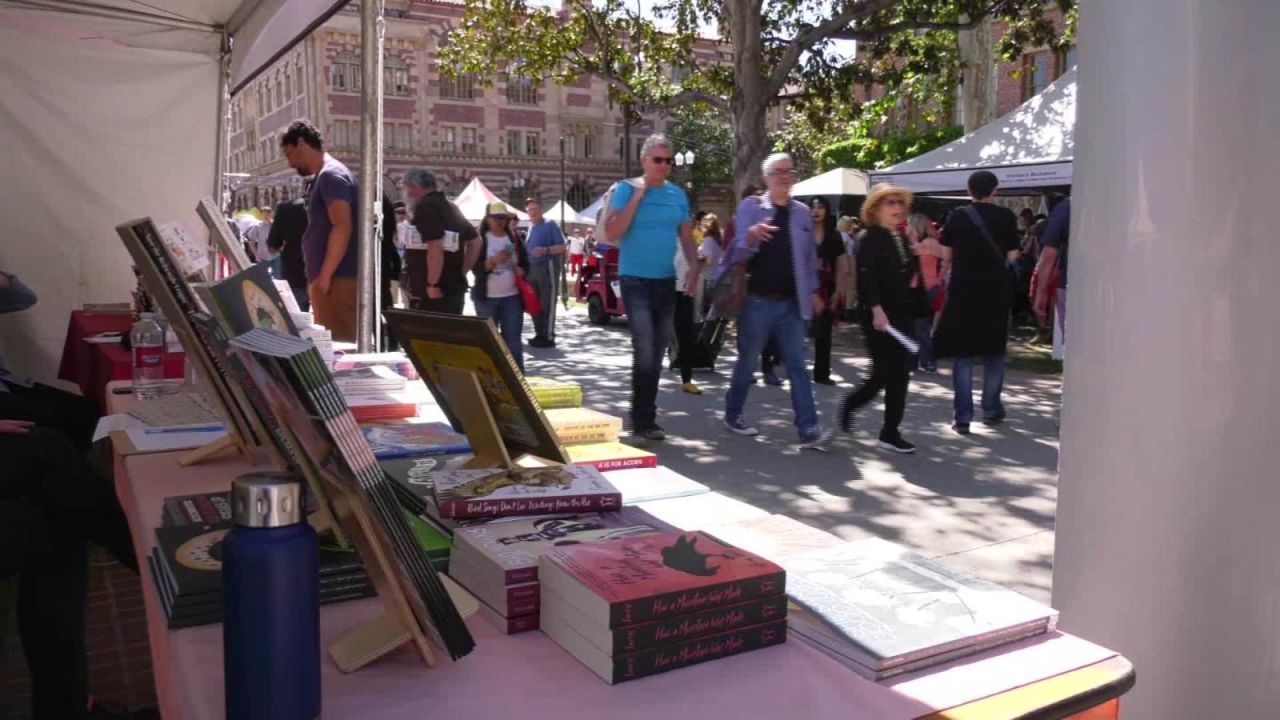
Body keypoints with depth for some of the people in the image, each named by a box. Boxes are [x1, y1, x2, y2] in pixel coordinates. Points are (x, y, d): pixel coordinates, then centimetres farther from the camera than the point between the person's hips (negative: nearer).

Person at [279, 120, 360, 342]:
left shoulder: (331, 176, -10)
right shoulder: (326, 177, 21)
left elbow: (342, 228, -20)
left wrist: (324, 277, -21)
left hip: (338, 280, -10)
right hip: (335, 280, 10)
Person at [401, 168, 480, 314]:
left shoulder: (426, 207, -11)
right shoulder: (449, 207, 16)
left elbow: (435, 248, -22)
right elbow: (476, 241, 21)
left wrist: (432, 284, -18)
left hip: (434, 293, -9)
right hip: (454, 288, 9)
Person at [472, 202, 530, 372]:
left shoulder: (515, 239, 9)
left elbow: (525, 264, 13)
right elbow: (475, 268, -9)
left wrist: (521, 270, -9)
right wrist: (493, 260, -24)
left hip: (512, 297, 2)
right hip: (487, 298, -2)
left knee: (513, 339, 0)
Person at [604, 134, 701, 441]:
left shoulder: (678, 194, 7)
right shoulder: (626, 189, -5)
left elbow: (686, 236, 12)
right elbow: (612, 233, -14)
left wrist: (694, 265, -5)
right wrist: (637, 197, -17)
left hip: (666, 280, 5)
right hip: (635, 280, -5)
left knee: (658, 351, 10)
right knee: (644, 350, -14)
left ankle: (645, 418, 21)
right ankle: (642, 421, -2)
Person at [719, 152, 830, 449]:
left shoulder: (802, 212, 10)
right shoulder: (750, 207, -3)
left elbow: (809, 256, 16)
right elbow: (738, 252, -11)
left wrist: (813, 291, 12)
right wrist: (751, 236, -31)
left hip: (791, 303, 4)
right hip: (757, 301, -3)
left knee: (797, 366, -1)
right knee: (747, 362, 8)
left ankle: (808, 429, -3)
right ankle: (733, 415, 25)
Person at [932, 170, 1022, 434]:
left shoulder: (958, 216, -2)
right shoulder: (1006, 217, -3)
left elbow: (946, 255, 1)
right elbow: (1012, 256, -3)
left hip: (963, 289, 0)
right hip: (996, 289, 0)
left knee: (963, 354, 3)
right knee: (994, 351, 15)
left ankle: (963, 417, -2)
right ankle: (991, 410, 22)